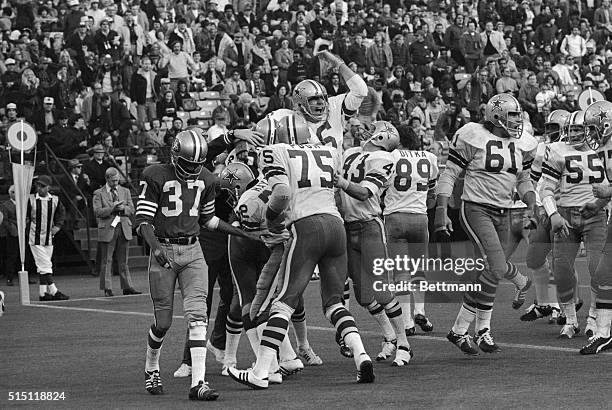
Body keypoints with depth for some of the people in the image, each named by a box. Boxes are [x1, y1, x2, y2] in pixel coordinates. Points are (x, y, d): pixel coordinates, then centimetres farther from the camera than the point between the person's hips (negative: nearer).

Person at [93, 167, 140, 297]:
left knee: (123, 261, 5)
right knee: (107, 261, -2)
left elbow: (131, 210, 9)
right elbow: (97, 212, -9)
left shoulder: (125, 191, 14)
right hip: (107, 229, -3)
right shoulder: (99, 194, 3)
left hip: (124, 229, 3)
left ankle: (127, 287, 6)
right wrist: (112, 208, -19)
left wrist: (123, 208, -12)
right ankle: (107, 289, 1)